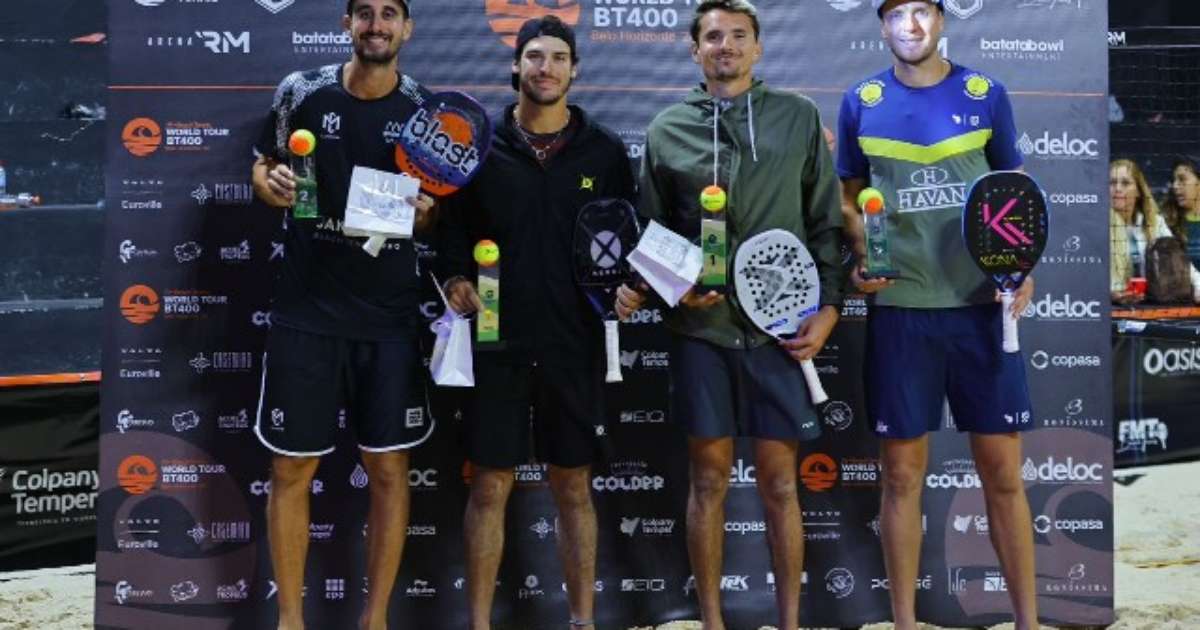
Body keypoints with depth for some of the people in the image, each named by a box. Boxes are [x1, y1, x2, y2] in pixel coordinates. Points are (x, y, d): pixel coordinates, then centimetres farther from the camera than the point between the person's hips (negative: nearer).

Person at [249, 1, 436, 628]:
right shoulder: (301, 91, -1)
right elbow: (262, 169, 10)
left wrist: (424, 211, -13)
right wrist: (271, 184, -12)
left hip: (389, 317, 1)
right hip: (305, 310, 0)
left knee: (389, 466, 4)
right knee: (291, 468, 5)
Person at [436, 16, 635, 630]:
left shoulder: (604, 150, 5)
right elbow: (452, 228, 7)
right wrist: (455, 278, -11)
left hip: (575, 344, 1)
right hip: (496, 341, 0)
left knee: (574, 487, 9)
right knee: (489, 486, 4)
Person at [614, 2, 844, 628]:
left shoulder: (799, 116, 7)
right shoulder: (667, 129, 7)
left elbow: (826, 221, 7)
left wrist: (827, 306, -1)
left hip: (780, 328, 0)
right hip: (700, 328, 1)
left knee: (779, 482, 4)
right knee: (708, 480, 7)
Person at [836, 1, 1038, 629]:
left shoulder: (986, 94, 5)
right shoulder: (861, 102, 5)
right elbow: (849, 200, 12)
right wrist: (860, 261, -6)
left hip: (983, 306, 0)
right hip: (899, 310, 0)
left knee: (1003, 472, 4)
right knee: (902, 475, 5)